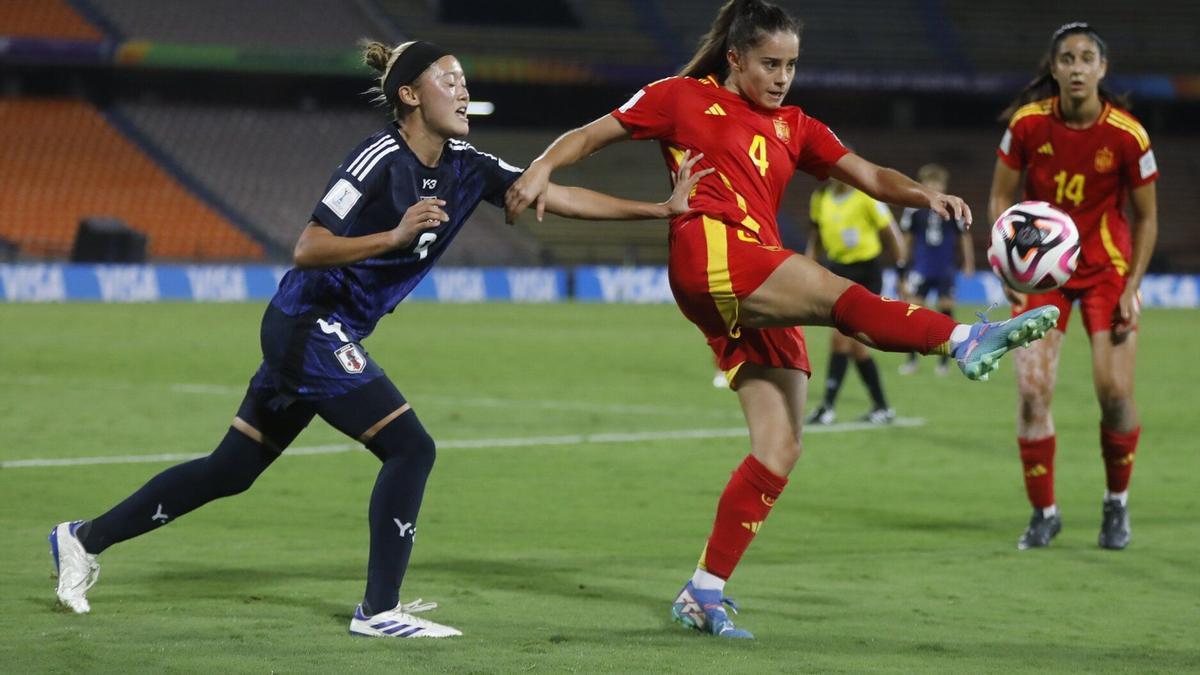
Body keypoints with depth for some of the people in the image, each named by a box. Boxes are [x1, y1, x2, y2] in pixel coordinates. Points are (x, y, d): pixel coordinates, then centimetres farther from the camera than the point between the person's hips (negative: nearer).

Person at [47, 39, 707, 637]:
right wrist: (395, 235, -33)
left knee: (231, 470, 13)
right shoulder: (380, 161, -19)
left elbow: (559, 196, 3)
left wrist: (661, 207, -2)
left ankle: (85, 538, 23)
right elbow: (307, 248, -21)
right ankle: (379, 609, -6)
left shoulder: (466, 168, 4)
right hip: (308, 325, -8)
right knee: (410, 446, -12)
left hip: (322, 338, 8)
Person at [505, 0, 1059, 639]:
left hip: (759, 296, 7)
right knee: (839, 293, -30)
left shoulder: (792, 128, 26)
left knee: (779, 449, -3)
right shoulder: (685, 97, 13)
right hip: (709, 256, -7)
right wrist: (541, 168, -5)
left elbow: (868, 176, 15)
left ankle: (704, 593, 2)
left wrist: (923, 194, -5)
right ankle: (965, 341, -50)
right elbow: (592, 134, 14)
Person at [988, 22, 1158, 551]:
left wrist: (1132, 287, -8)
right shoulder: (1027, 123, -11)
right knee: (1031, 390, -10)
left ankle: (1116, 502, 17)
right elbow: (1001, 196, 2)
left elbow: (1145, 217, -3)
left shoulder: (1127, 135, -14)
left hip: (1106, 269, -1)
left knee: (1115, 392, -8)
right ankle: (1043, 512, 6)